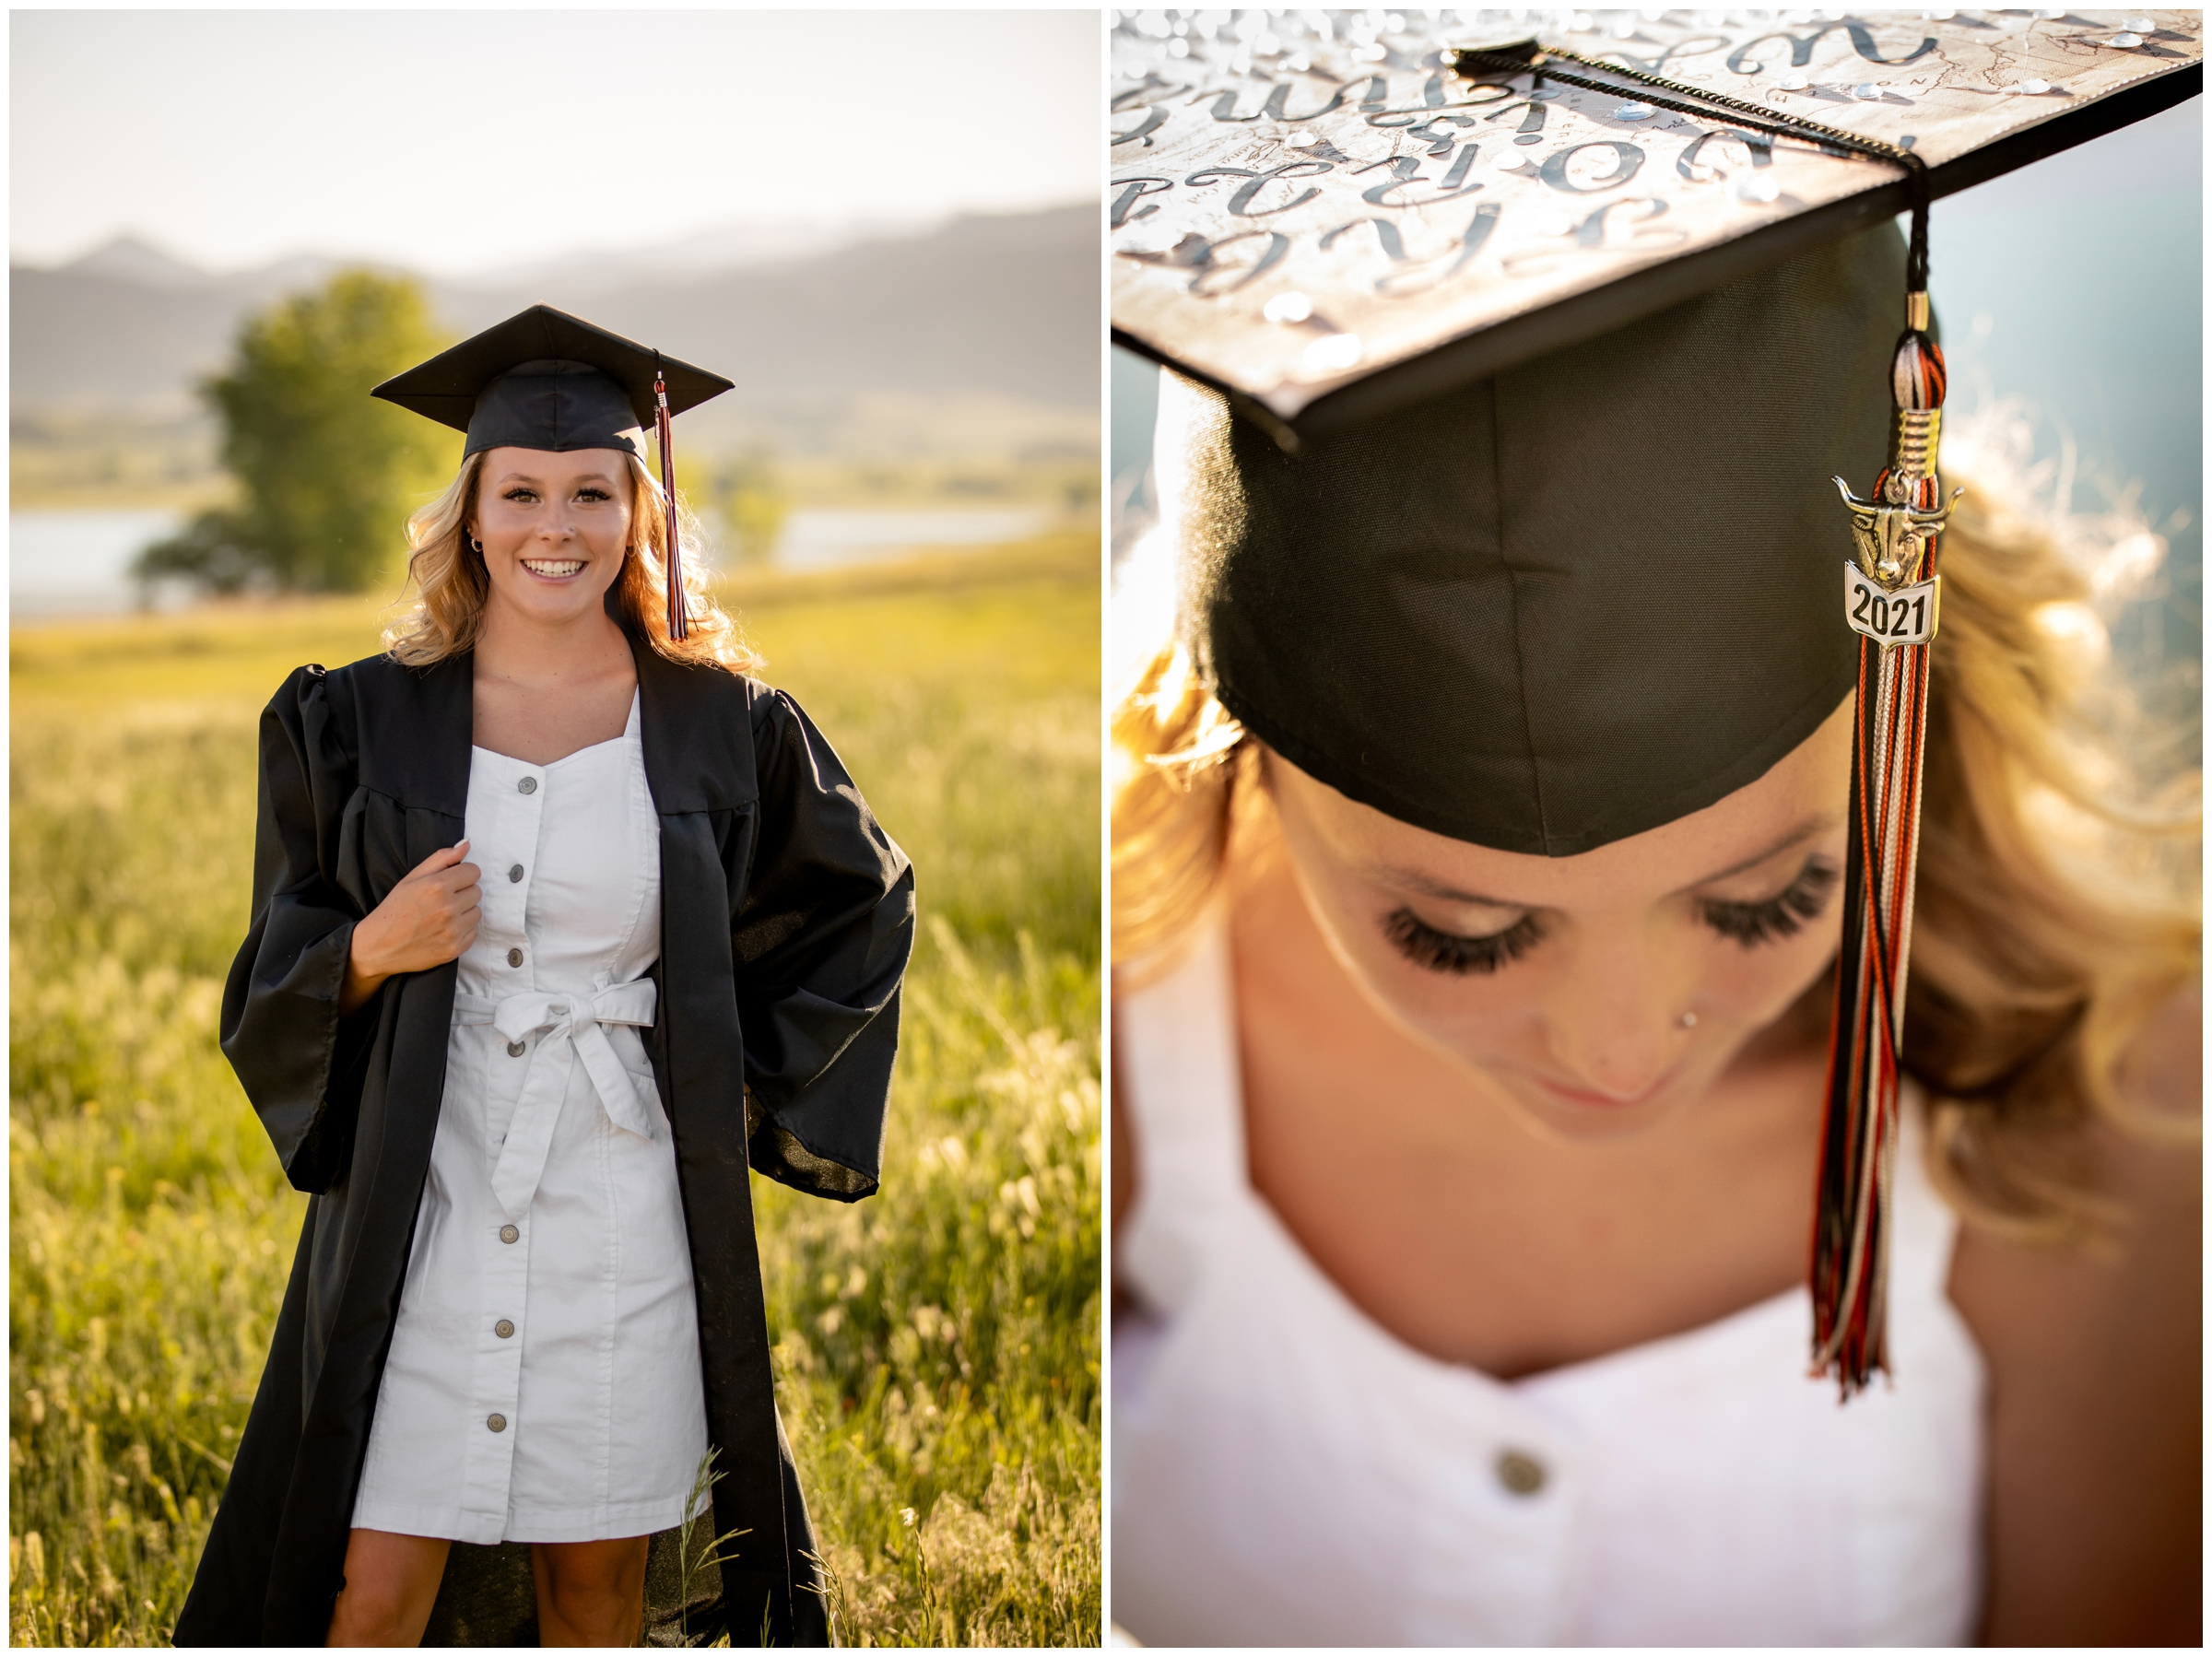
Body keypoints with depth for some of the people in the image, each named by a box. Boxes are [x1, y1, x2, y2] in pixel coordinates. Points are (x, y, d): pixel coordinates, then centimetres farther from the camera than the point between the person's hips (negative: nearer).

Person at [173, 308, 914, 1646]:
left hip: (628, 1209, 0)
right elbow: (274, 989, 7)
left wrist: (747, 1083, 6)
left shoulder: (719, 723, 1)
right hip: (424, 1210, 0)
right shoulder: (368, 721, 2)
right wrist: (371, 951, -15)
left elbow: (862, 904, 16)